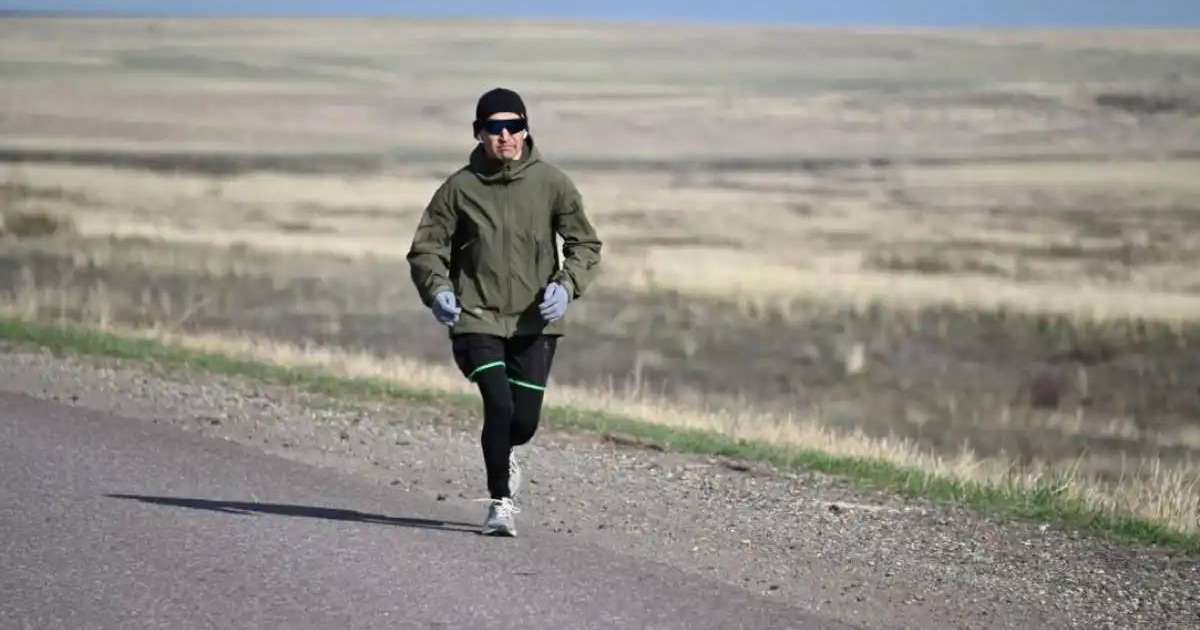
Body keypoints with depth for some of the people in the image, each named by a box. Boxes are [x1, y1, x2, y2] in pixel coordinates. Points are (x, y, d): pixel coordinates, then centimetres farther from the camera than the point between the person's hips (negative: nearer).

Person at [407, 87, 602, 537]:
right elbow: (427, 247, 4)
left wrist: (566, 285, -10)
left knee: (525, 421, 2)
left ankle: (502, 453, 40)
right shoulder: (460, 187, -3)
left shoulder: (551, 184, -1)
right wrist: (437, 289, -15)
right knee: (499, 406, -18)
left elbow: (585, 244, 7)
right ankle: (500, 501, 2)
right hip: (478, 318, -1)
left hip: (536, 321, 2)